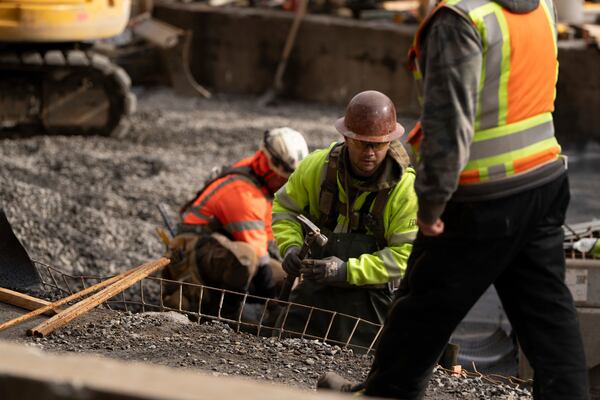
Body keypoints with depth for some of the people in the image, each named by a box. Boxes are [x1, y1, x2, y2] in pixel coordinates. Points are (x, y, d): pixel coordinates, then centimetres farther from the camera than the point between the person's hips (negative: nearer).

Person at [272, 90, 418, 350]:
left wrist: (348, 270, -27)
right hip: (315, 285, 3)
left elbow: (404, 255, -18)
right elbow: (285, 207, 9)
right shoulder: (318, 166, -7)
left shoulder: (407, 189, -16)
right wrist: (290, 246, -11)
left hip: (370, 291, -3)